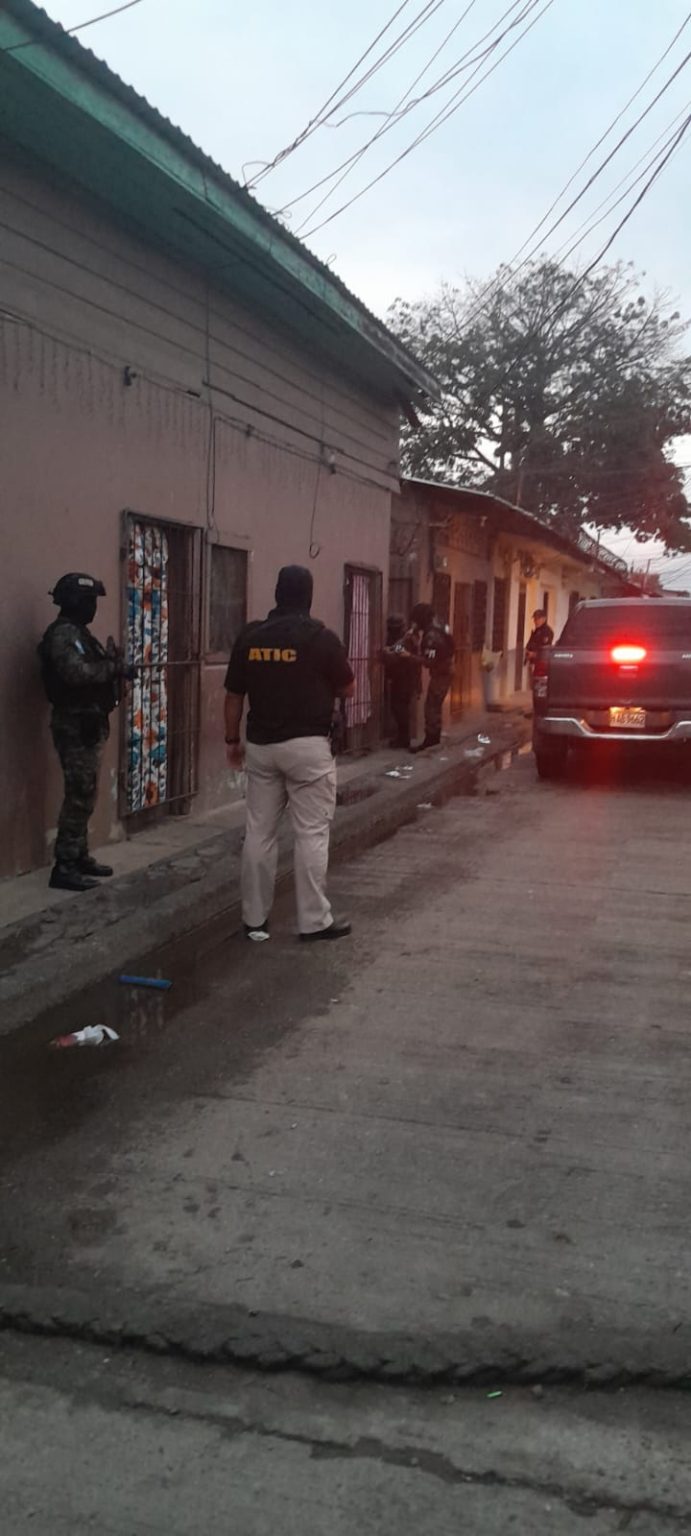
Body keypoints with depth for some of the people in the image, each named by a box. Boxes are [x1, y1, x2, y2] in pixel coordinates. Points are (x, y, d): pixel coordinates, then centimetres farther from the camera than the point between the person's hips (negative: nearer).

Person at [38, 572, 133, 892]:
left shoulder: (78, 632, 17)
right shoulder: (63, 633, -16)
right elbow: (76, 672, -30)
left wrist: (113, 666, -2)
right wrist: (115, 667, -19)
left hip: (88, 723, 11)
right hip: (75, 724, -11)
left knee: (84, 794, 15)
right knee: (79, 795, -9)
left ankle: (79, 857, 24)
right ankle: (64, 868, -6)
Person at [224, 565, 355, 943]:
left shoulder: (250, 636, 3)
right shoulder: (320, 637, -8)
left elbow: (234, 695, 7)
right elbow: (347, 689, 2)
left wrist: (232, 740, 17)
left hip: (260, 745, 4)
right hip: (307, 746, -4)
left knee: (259, 832, 9)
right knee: (311, 833, 2)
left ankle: (254, 919, 16)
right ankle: (314, 921, 6)